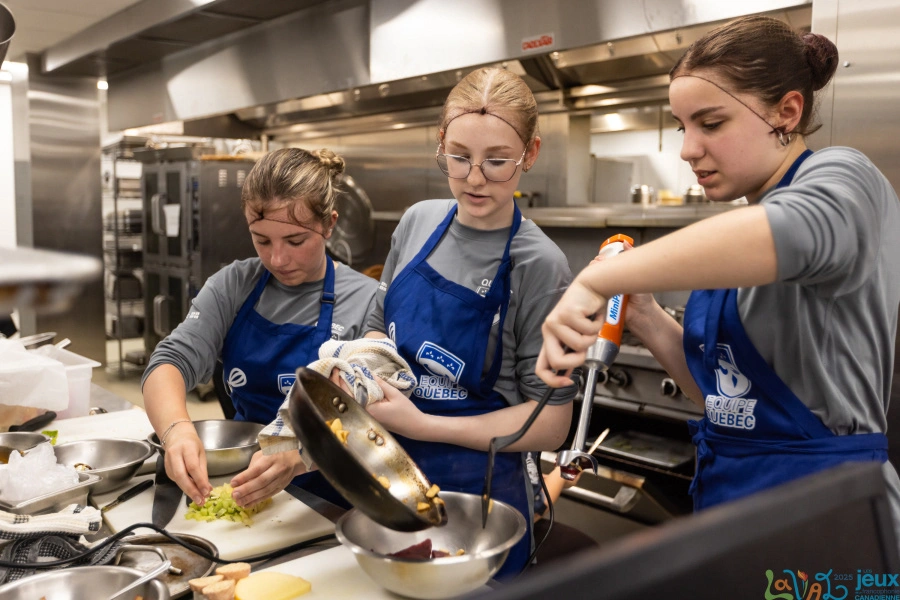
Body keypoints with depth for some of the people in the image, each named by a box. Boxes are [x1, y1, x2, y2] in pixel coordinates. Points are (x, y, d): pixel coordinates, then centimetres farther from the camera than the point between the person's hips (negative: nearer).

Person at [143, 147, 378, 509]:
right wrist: (176, 429, -27)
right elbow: (173, 360, -5)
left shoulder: (367, 302, -8)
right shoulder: (233, 286, 5)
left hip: (327, 502, -1)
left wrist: (297, 458, -35)